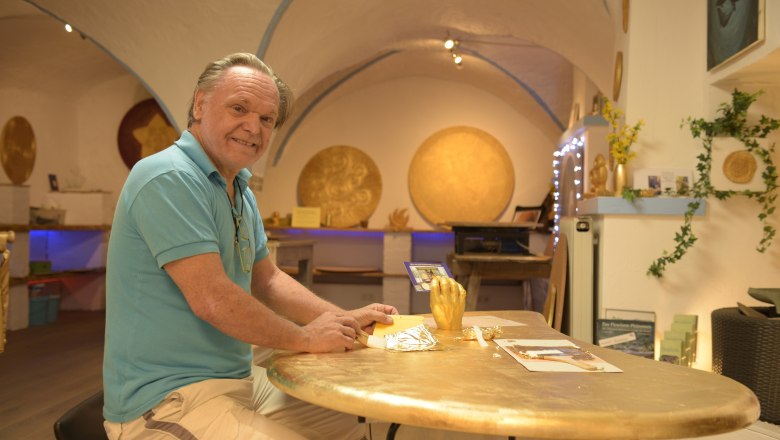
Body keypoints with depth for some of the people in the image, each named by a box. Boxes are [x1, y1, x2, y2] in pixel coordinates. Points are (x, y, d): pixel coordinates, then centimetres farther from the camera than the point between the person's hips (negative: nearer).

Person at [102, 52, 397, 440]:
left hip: (238, 378, 10)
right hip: (167, 396, -9)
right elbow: (212, 299, -25)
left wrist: (344, 320, 4)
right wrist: (305, 338, -12)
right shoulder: (168, 178, -21)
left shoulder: (241, 193, 11)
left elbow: (267, 280, 16)